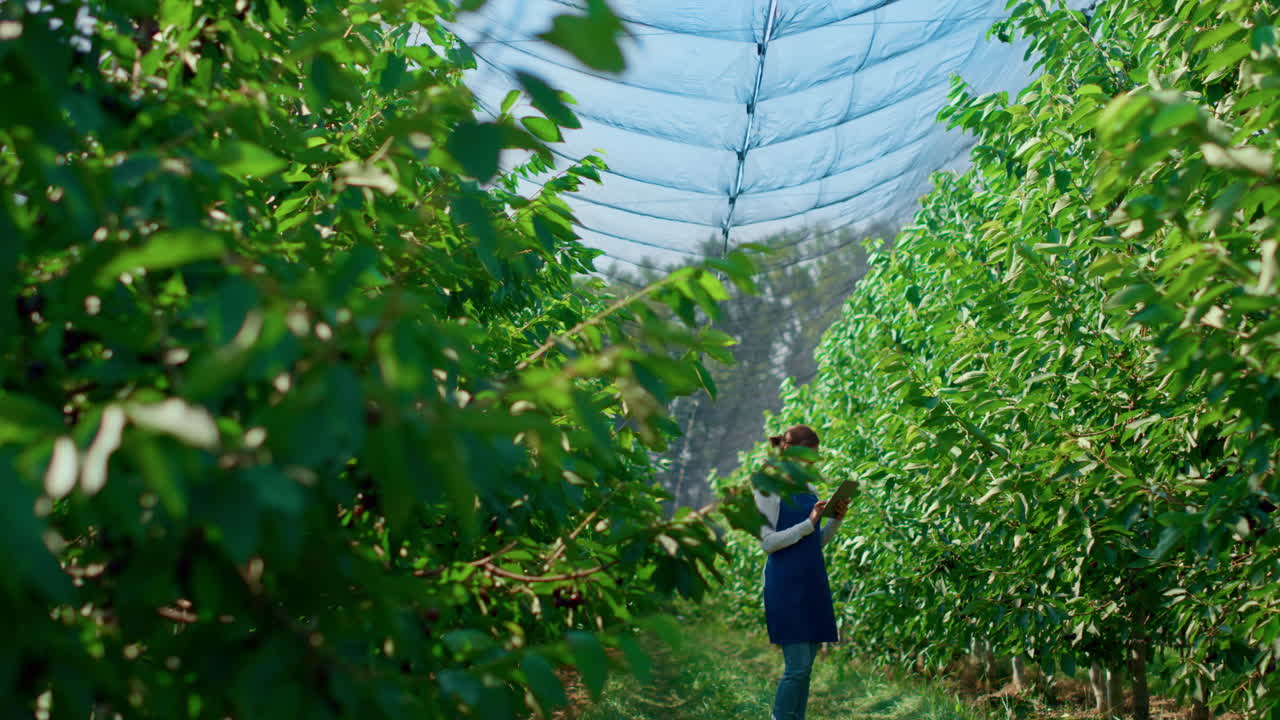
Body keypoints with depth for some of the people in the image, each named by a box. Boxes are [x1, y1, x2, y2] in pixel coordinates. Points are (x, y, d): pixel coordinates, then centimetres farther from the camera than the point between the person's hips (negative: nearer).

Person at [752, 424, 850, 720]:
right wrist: (809, 523, -16)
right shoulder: (768, 490, -6)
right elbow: (768, 543, -12)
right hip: (785, 584, -7)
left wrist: (836, 520, 3)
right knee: (798, 665, -10)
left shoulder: (810, 491, 14)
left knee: (806, 664, 7)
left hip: (813, 582, 7)